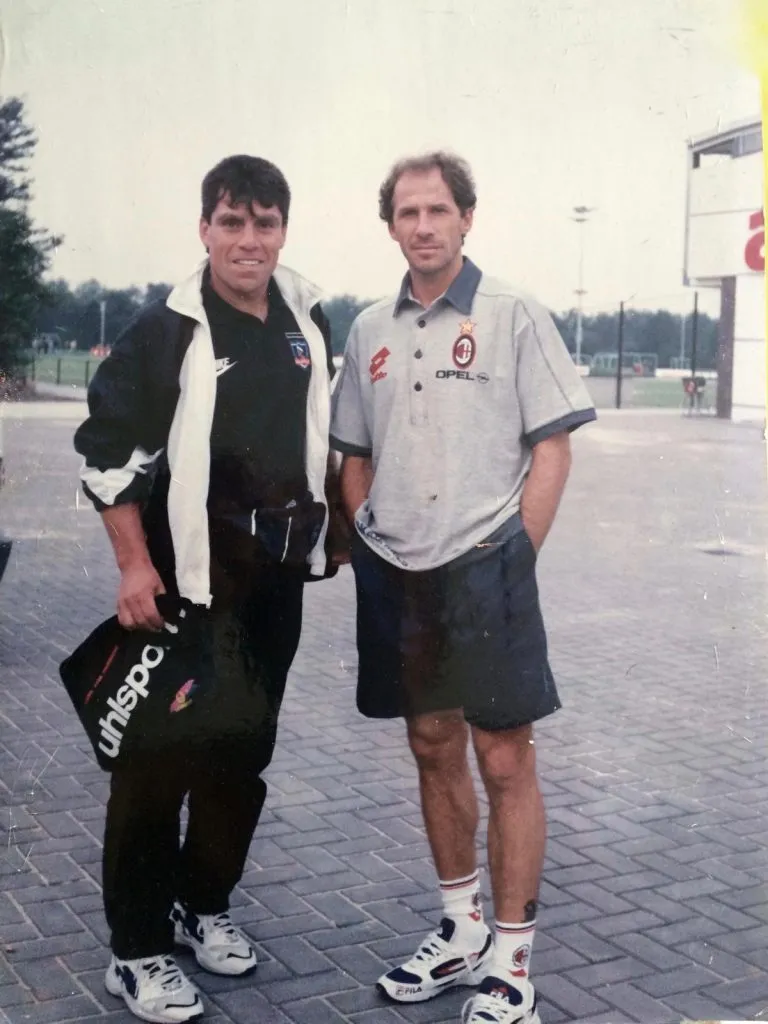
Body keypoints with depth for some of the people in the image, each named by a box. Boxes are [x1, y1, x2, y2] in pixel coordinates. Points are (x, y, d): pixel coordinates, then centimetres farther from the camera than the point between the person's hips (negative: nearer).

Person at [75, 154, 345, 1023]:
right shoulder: (167, 331, -11)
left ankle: (205, 904, 31)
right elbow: (107, 451, -11)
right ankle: (138, 949, 10)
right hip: (187, 569, -6)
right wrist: (134, 566, -16)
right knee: (160, 754, -2)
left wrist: (335, 524, 16)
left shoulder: (309, 322, 6)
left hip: (277, 570, 6)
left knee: (246, 749, 13)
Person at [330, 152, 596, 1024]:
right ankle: (460, 931, 30)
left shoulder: (512, 316, -3)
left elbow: (551, 447, -5)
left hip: (483, 568, -5)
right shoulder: (370, 330, 11)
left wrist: (514, 559, -11)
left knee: (505, 762, -2)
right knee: (432, 749, 14)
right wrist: (365, 545, 6)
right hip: (395, 576, 5)